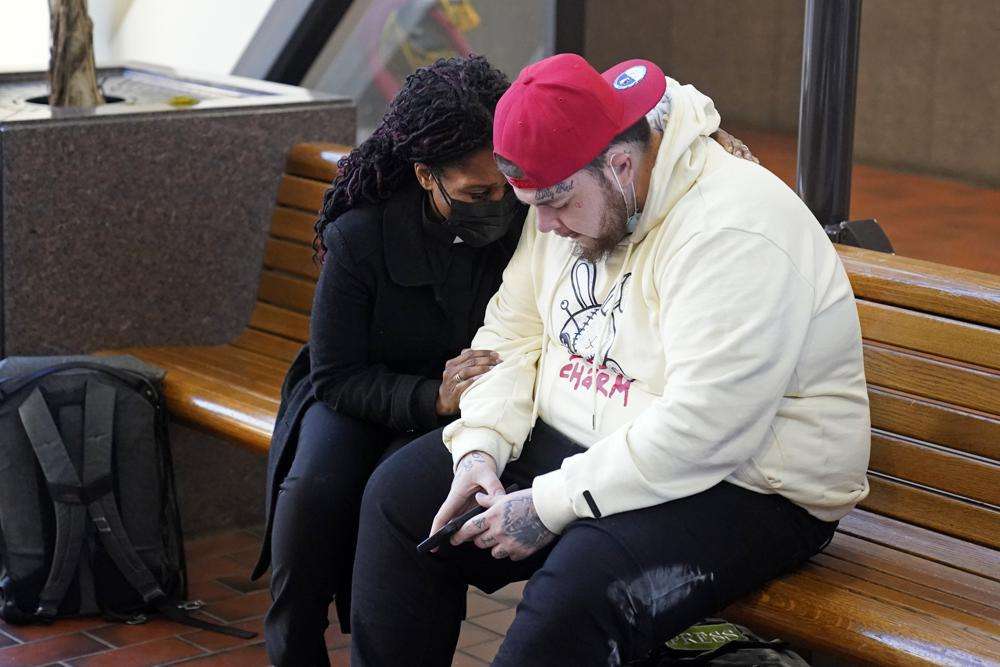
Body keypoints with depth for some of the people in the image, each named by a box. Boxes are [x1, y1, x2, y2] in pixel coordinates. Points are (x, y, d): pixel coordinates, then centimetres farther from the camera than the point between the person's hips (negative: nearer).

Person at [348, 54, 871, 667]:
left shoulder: (734, 235, -26)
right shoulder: (571, 196, 2)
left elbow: (699, 436, -30)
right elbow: (512, 336, 10)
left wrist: (551, 505, -24)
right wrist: (479, 448, -8)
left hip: (740, 486, -8)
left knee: (578, 590, -34)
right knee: (399, 496, 1)